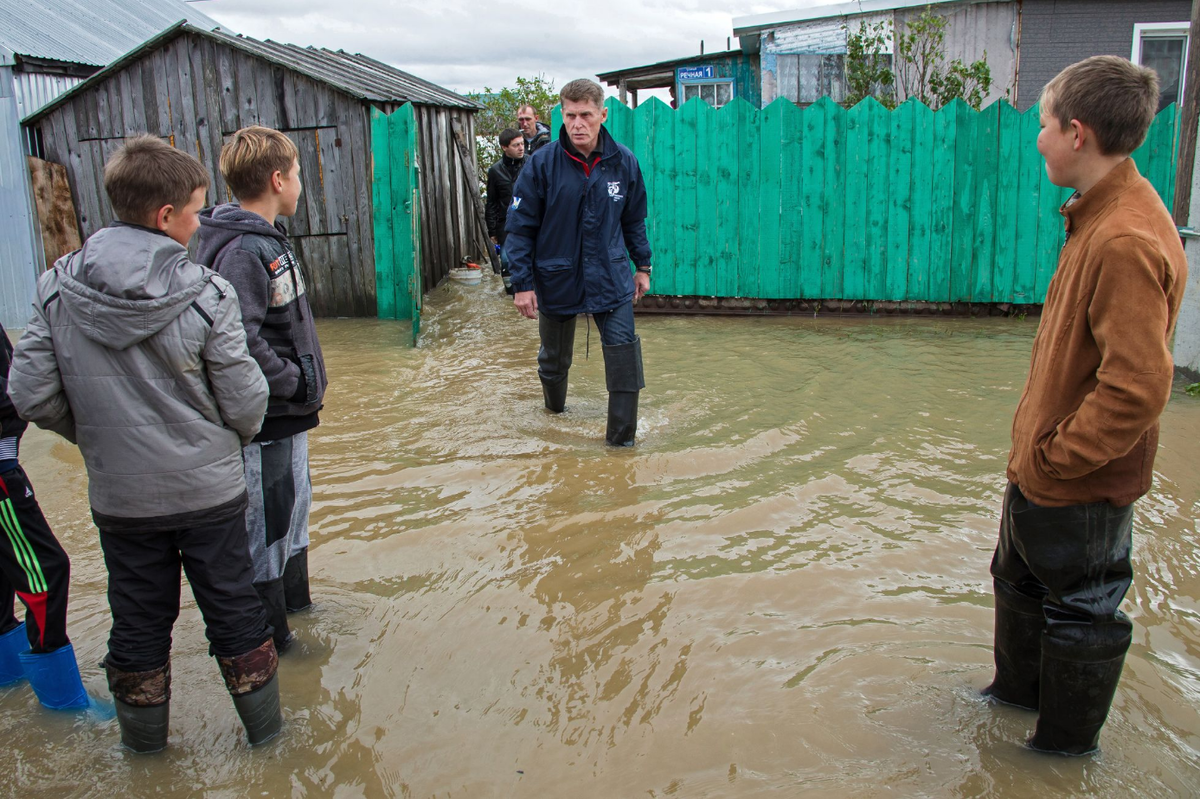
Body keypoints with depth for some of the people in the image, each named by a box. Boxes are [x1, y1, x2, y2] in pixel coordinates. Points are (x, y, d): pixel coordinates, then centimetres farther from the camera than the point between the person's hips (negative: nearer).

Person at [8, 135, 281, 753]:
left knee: (138, 619, 19)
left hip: (118, 495, 3)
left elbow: (31, 395, -6)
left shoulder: (57, 290, -8)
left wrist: (96, 438, 11)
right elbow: (245, 404, -14)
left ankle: (143, 738, 37)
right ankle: (263, 724, 31)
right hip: (208, 489, -2)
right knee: (233, 608, 14)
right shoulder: (206, 294, -17)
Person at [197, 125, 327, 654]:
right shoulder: (243, 250, -22)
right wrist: (294, 382, -19)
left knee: (294, 505, 24)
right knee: (267, 524, 3)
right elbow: (240, 342, -30)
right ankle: (269, 643, 19)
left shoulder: (268, 238, 9)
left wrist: (303, 382, 10)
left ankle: (294, 602, 43)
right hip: (265, 418, -10)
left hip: (286, 412, 10)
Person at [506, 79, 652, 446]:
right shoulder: (542, 164, -11)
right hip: (556, 278, 0)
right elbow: (520, 228, -7)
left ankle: (621, 435, 1)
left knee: (624, 349, -11)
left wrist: (642, 266, 13)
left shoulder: (623, 162, -4)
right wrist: (522, 284, -10)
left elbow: (634, 220, 10)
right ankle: (554, 404, 47)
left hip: (611, 277, 1)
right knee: (554, 356, 16)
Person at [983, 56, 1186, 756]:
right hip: (1044, 471, 10)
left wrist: (1054, 458, -19)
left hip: (1081, 488, -9)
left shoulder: (1127, 241, -28)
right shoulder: (1104, 216, 4)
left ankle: (1068, 740, 35)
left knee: (1080, 613, 12)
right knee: (1022, 581, 26)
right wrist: (1038, 451, 13)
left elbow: (1136, 389, -31)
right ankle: (1021, 689, 50)